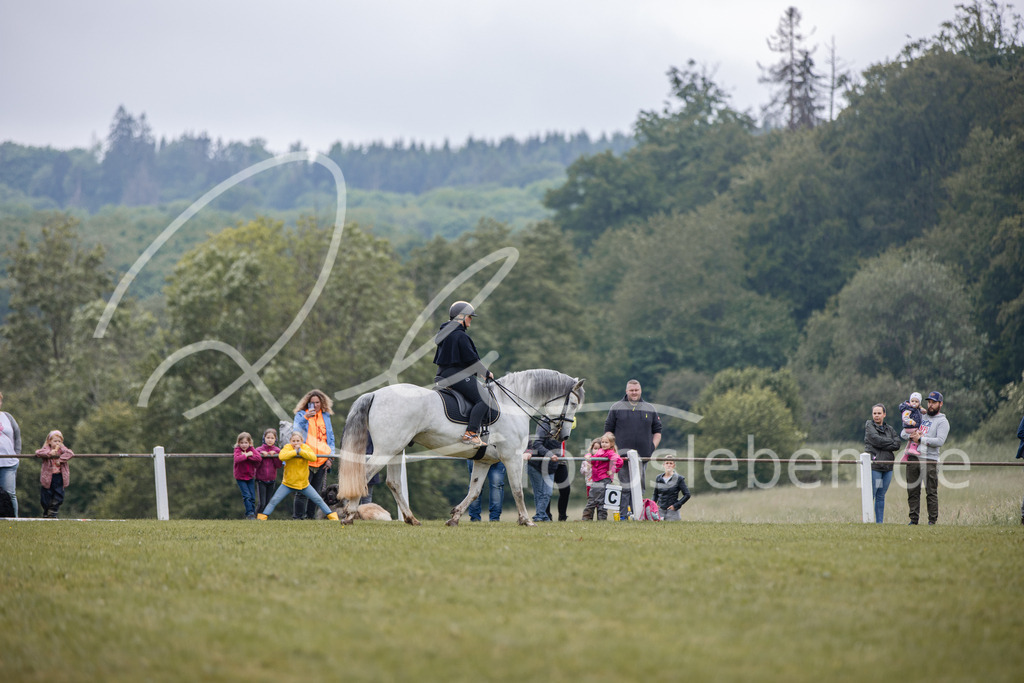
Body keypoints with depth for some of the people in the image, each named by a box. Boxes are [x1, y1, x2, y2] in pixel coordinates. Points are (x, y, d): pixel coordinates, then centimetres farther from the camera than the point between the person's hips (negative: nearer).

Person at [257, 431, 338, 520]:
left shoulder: (306, 448, -1)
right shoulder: (287, 447, -7)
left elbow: (313, 457, -19)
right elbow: (281, 456, -28)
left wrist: (300, 451, -25)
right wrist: (295, 451, -26)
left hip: (304, 483, 2)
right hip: (288, 483, -2)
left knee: (318, 500, 5)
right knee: (274, 500, -9)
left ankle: (332, 516, 15)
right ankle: (262, 517, 0)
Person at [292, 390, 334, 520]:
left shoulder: (326, 416, 15)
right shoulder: (301, 415, 4)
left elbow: (330, 438, 19)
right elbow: (296, 432, -12)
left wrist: (330, 457, 10)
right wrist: (305, 418, -24)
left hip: (322, 460, 4)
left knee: (316, 491, 7)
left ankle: (310, 516, 14)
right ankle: (297, 517, -6)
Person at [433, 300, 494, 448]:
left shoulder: (444, 334, 16)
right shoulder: (460, 336, -14)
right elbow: (471, 359, -15)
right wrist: (486, 373, 0)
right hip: (458, 375, -11)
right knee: (482, 400, -16)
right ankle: (470, 434, -27)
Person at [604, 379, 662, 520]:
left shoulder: (650, 409, 14)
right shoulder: (616, 408, 7)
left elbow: (657, 431, 18)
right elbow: (608, 430, 8)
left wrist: (653, 447, 3)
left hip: (643, 455, 2)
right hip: (623, 454, -2)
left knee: (639, 486, 3)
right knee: (624, 486, -5)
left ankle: (638, 514, 6)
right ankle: (622, 514, -4)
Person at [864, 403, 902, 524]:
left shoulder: (889, 428, 17)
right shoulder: (869, 426, 2)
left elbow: (897, 444, 5)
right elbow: (876, 440, -14)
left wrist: (884, 445, -9)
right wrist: (891, 442, -3)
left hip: (887, 467, 5)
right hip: (874, 465, -5)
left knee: (881, 496, 9)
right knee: (871, 495, -8)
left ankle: (880, 522, 12)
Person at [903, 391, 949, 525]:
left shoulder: (942, 422, 3)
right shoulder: (920, 417, 20)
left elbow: (939, 441, -11)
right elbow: (903, 433, 18)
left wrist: (920, 439, -10)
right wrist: (911, 436, -4)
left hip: (930, 460, -5)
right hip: (913, 458, 5)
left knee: (931, 492, -6)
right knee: (913, 491, 4)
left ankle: (933, 520, -3)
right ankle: (914, 519, 9)